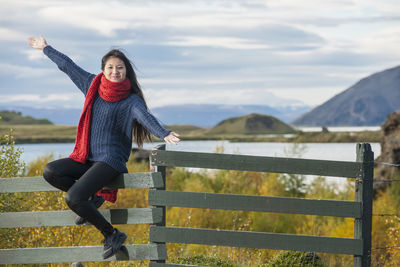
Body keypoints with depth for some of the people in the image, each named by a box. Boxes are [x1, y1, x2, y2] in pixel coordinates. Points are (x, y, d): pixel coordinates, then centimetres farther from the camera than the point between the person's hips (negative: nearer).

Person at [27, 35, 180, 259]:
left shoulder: (131, 100, -10)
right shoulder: (93, 85, 7)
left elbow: (145, 117, -30)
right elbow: (68, 65, 19)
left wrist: (164, 134, -51)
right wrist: (46, 48, 31)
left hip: (111, 159, -7)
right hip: (88, 157, 7)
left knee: (73, 199, -23)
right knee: (50, 172, -12)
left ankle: (112, 235, -7)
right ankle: (93, 198, 5)